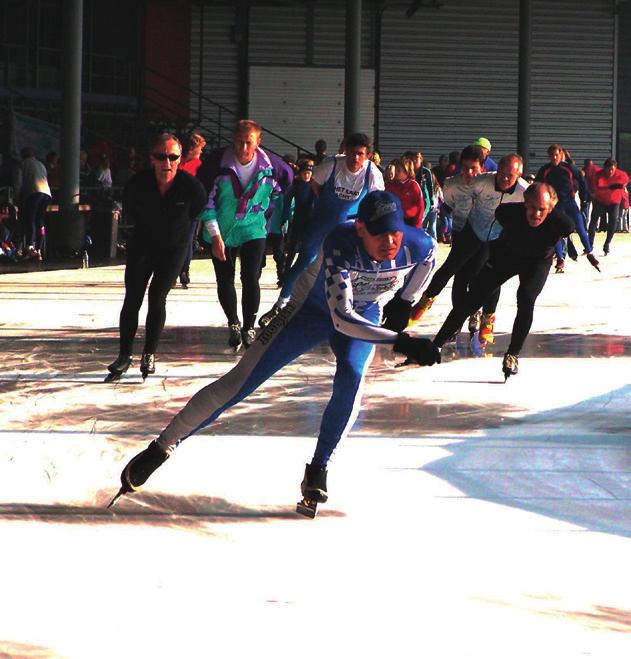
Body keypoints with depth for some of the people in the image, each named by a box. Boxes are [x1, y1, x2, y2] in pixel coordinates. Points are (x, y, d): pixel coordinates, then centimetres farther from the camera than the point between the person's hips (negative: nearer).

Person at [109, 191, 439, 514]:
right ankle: (162, 446, 3)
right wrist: (400, 342, -52)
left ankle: (318, 468, -12)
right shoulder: (341, 244, -41)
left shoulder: (419, 246, -28)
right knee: (240, 382, -7)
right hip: (312, 306, -3)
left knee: (350, 376, -28)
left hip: (366, 312, 3)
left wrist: (403, 303, 5)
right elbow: (341, 318, -46)